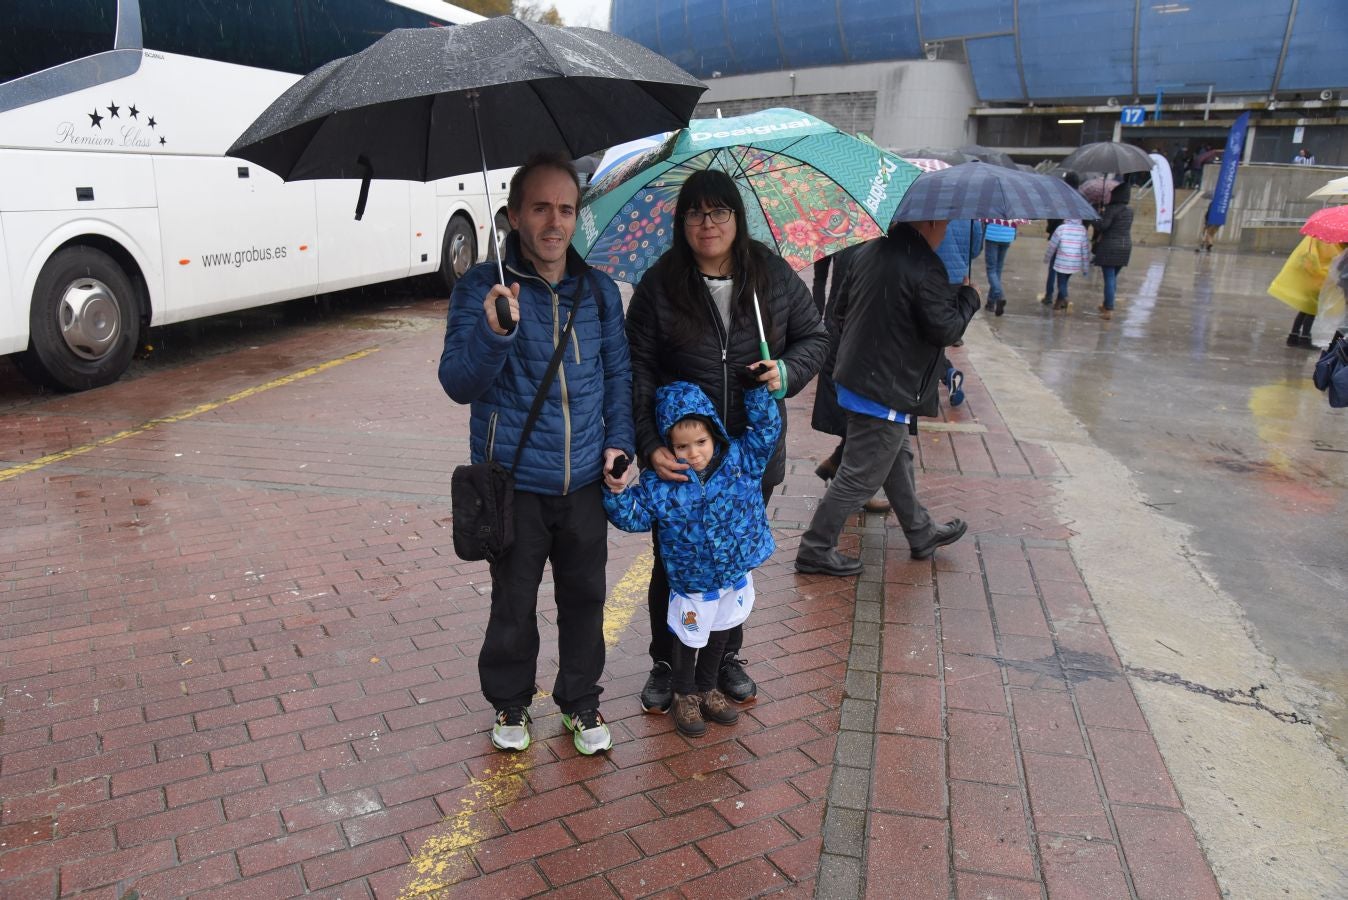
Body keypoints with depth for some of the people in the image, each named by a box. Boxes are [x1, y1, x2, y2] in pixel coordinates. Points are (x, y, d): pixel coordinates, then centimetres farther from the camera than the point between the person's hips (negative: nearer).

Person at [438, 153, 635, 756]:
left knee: (585, 598, 14)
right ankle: (509, 704, 34)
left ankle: (581, 702, 35)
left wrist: (620, 439, 3)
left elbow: (618, 373, 16)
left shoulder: (599, 290, 6)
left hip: (584, 480, 4)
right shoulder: (482, 287, -7)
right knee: (513, 603, 11)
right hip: (514, 482, -3)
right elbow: (459, 383, -15)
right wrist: (493, 332, -34)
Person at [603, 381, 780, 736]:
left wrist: (759, 389, -17)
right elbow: (633, 517, -12)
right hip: (691, 583, -3)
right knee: (689, 638, 16)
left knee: (719, 634, 24)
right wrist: (617, 492, -28)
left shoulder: (742, 458, -12)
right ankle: (685, 695, 40)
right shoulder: (658, 483, -18)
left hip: (737, 574, 3)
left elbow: (766, 427, -7)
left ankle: (707, 688, 47)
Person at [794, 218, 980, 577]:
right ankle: (815, 551, 13)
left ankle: (921, 533, 40)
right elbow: (945, 329, -19)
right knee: (859, 478, 3)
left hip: (854, 377, 10)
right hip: (886, 392, -10)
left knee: (897, 459, 23)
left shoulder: (870, 250, 5)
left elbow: (844, 304, 13)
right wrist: (968, 296, -1)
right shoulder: (925, 268, -21)